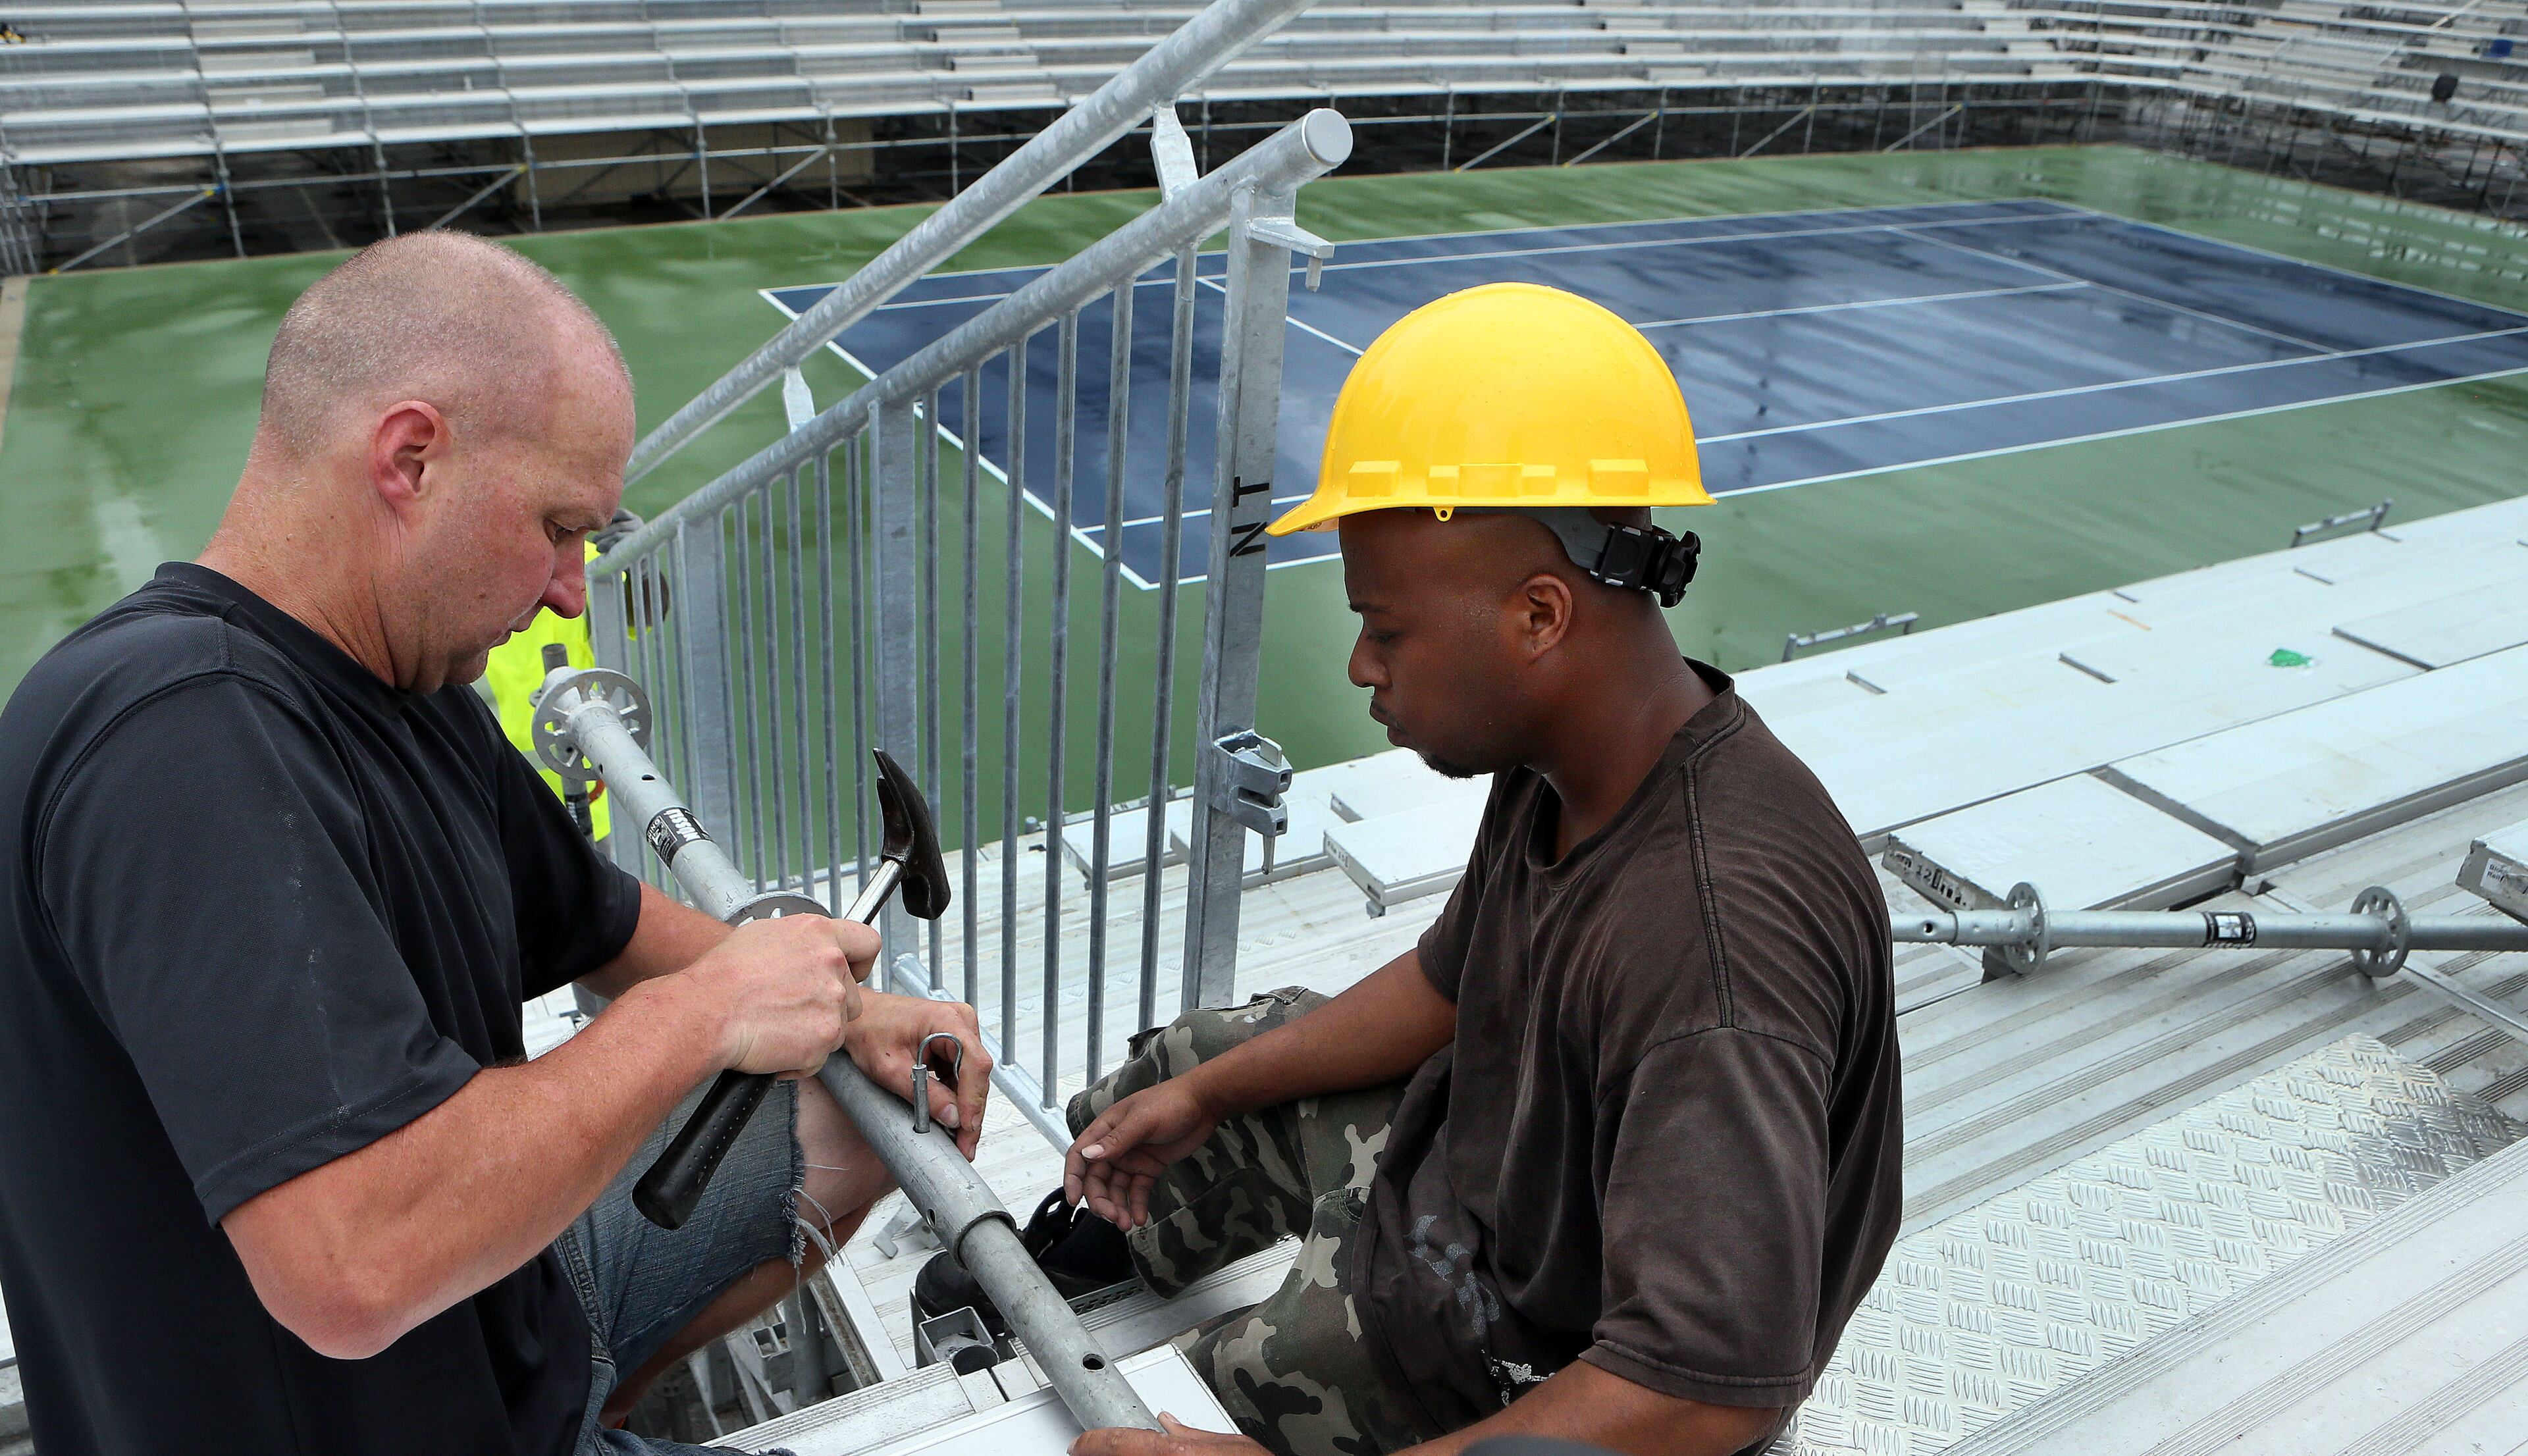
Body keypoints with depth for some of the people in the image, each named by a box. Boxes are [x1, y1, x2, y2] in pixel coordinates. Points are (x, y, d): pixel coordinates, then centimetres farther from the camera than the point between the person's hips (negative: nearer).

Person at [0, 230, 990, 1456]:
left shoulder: (411, 691, 1)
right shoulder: (181, 732, -31)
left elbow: (601, 924, 16)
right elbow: (355, 1263, -39)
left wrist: (836, 1010, 1)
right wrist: (704, 1011, -27)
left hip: (506, 1308, 9)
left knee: (864, 1123, 19)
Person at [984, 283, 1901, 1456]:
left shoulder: (1714, 933, -42)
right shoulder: (1560, 766, -12)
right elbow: (1448, 984, 7)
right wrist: (1201, 1094, 9)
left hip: (1532, 1360, -8)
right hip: (1485, 1147, 8)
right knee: (1196, 1059, 21)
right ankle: (1054, 1268, 49)